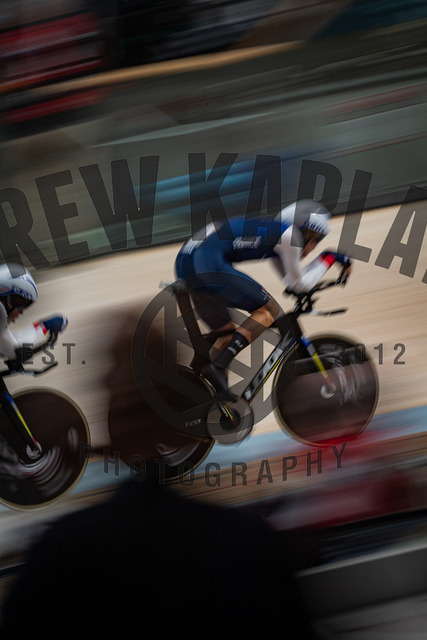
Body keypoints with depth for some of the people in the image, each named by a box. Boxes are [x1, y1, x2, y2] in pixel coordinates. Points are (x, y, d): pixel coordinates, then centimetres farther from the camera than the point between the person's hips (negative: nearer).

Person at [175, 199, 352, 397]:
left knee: (227, 334, 19)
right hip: (208, 262, -10)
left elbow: (290, 279, 35)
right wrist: (328, 258, 19)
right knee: (270, 309, 0)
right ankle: (217, 366, -12)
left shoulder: (274, 231, 27)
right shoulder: (290, 234, 0)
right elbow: (299, 284, 9)